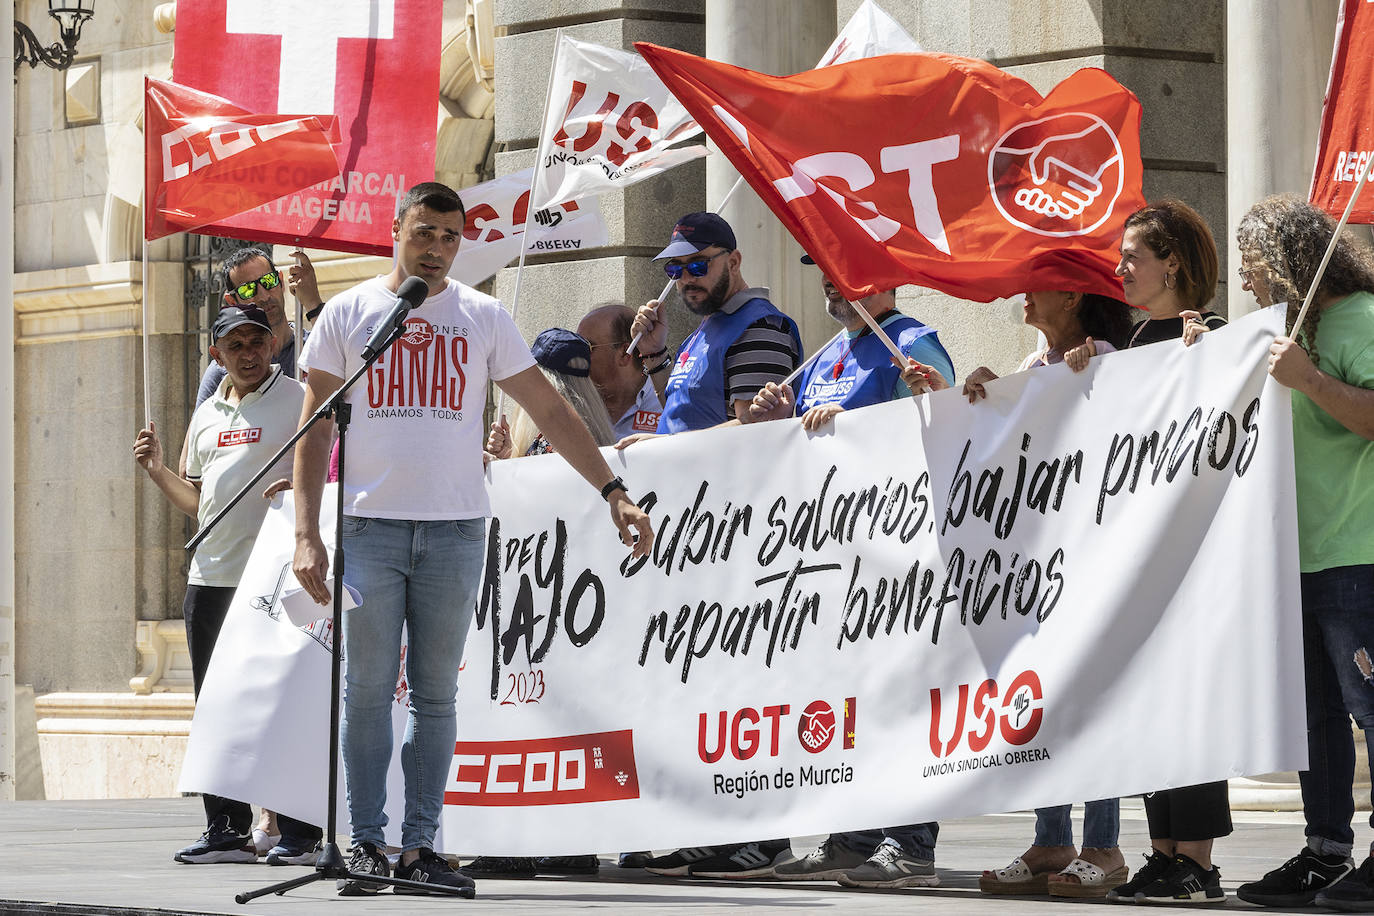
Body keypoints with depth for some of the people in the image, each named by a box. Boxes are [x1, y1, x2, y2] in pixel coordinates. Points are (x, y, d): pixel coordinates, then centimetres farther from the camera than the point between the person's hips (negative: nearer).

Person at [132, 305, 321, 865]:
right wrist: (157, 469, 10)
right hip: (210, 576, 7)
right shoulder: (206, 416, 18)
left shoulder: (298, 400, -1)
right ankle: (226, 830, 14)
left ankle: (300, 833, -4)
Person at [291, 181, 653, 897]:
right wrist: (306, 535, -4)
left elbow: (550, 411, 9)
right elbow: (314, 428, 5)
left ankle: (420, 846, 7)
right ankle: (366, 844, 2)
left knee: (435, 695, 3)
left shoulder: (482, 317, 8)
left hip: (455, 529, 1)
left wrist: (612, 491, 1)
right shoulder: (348, 313, 5)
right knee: (368, 692, -2)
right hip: (370, 523, -1)